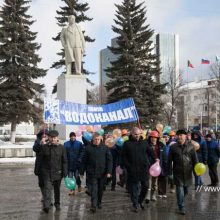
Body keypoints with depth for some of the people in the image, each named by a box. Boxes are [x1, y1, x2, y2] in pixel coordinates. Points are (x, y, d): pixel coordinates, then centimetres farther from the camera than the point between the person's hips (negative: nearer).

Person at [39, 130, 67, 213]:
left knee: (57, 189, 14)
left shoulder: (61, 148, -1)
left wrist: (65, 172, -3)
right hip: (47, 172, -1)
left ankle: (57, 204, 31)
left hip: (57, 172, 1)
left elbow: (64, 161, 1)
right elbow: (40, 160, 5)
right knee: (47, 188, -14)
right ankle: (46, 206, -22)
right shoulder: (44, 147, -1)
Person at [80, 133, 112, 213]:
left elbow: (109, 160, 1)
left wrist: (109, 171, -7)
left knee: (100, 189, 13)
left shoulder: (105, 148, 1)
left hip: (102, 173, 2)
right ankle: (93, 205, -5)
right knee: (93, 189, -6)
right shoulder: (88, 148, -1)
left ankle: (99, 203, 30)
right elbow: (84, 161, 3)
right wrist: (82, 172, 3)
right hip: (91, 173, -2)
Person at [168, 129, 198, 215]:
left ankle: (181, 202, 38)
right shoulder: (173, 147, -1)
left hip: (188, 172, 1)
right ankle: (181, 208, 6)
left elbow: (195, 159, 3)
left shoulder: (190, 146, 0)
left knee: (186, 189, 13)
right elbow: (169, 160, 1)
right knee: (180, 190, -3)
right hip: (178, 172, -1)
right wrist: (170, 172, -2)